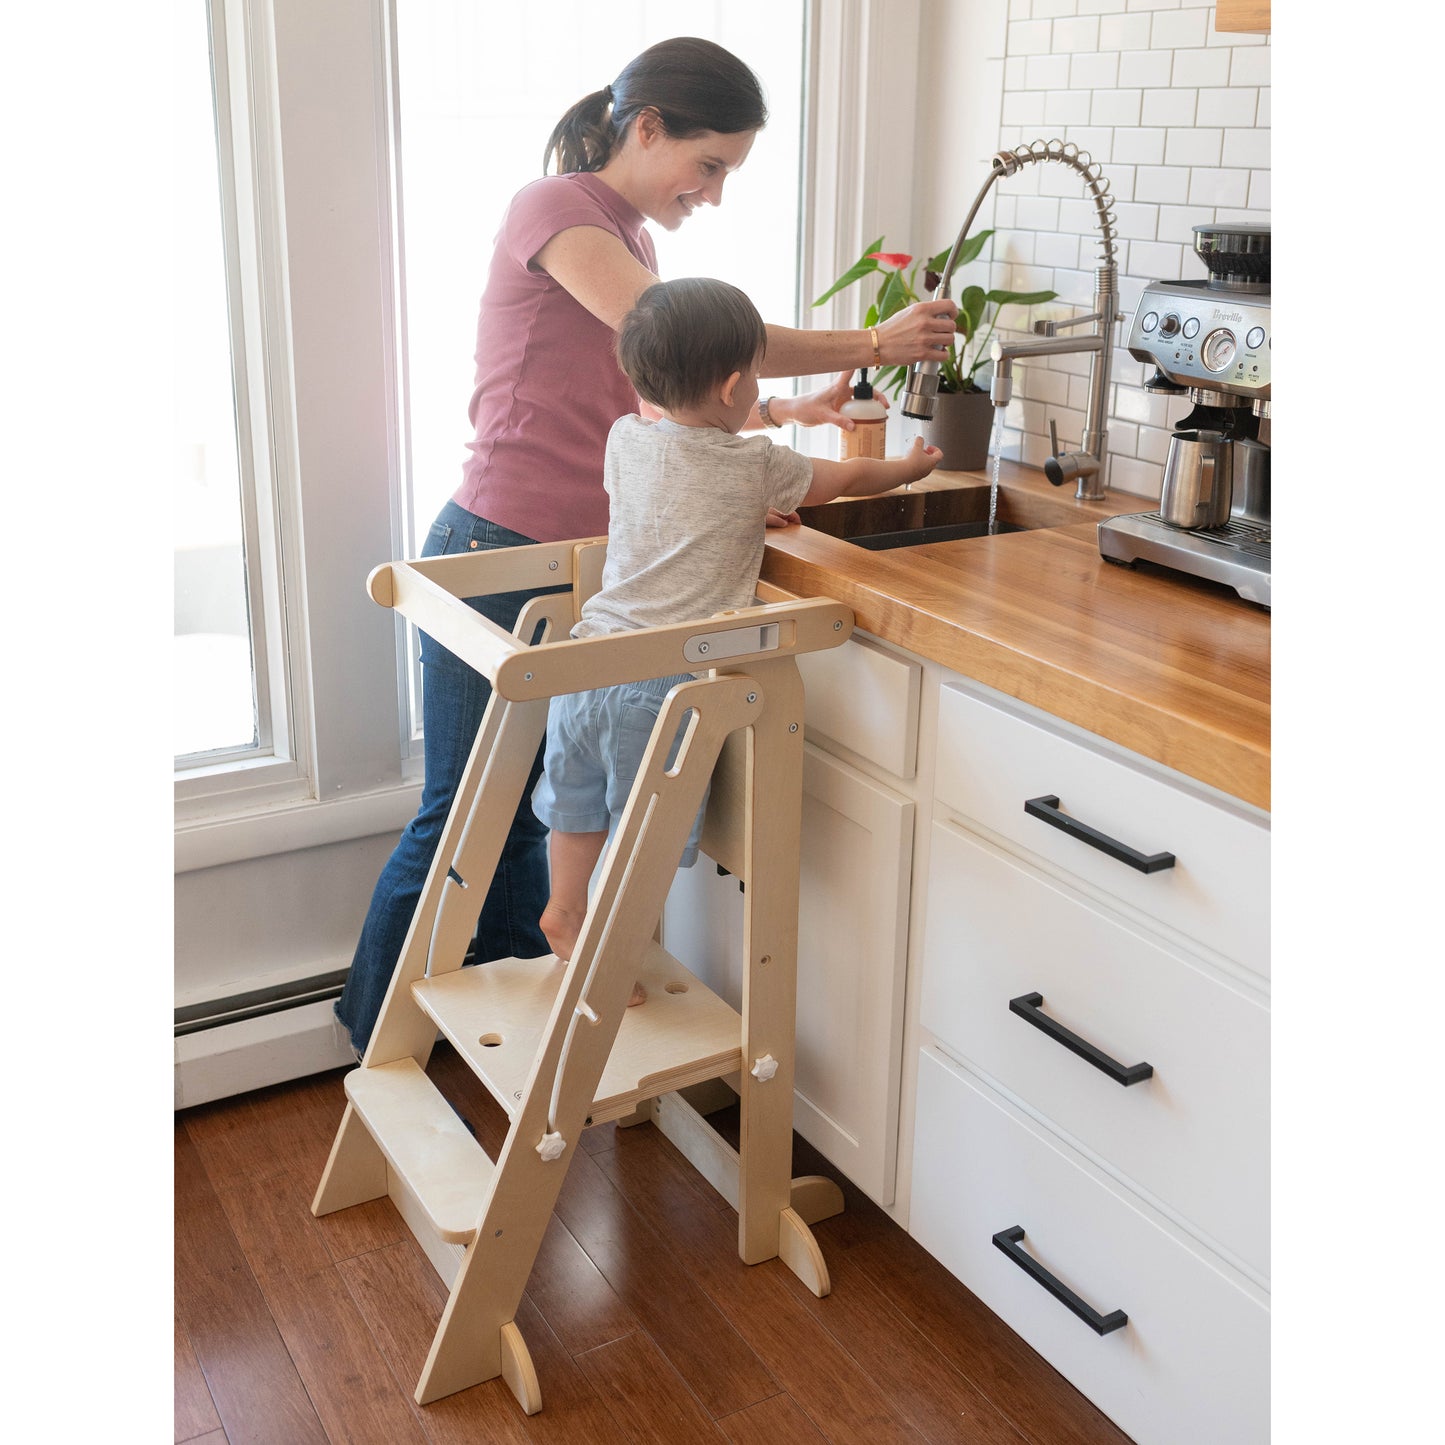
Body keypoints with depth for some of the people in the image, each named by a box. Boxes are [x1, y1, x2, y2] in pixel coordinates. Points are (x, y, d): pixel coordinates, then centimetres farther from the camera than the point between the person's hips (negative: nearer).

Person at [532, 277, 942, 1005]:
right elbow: (849, 479, 9)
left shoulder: (625, 439, 5)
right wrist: (909, 467, 28)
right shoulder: (757, 468, -7)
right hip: (662, 677, -6)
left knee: (578, 798, 23)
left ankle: (565, 911, 42)